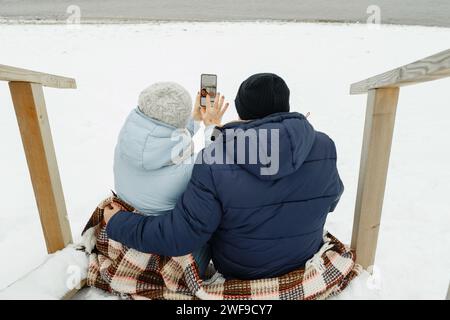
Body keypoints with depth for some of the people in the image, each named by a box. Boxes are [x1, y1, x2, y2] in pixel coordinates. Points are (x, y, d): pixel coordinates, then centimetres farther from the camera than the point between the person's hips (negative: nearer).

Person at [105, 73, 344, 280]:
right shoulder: (324, 147, -19)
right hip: (305, 260, 3)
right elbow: (330, 201, -1)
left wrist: (117, 224, -10)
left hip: (234, 270, -2)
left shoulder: (214, 161, -31)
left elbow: (179, 237, -26)